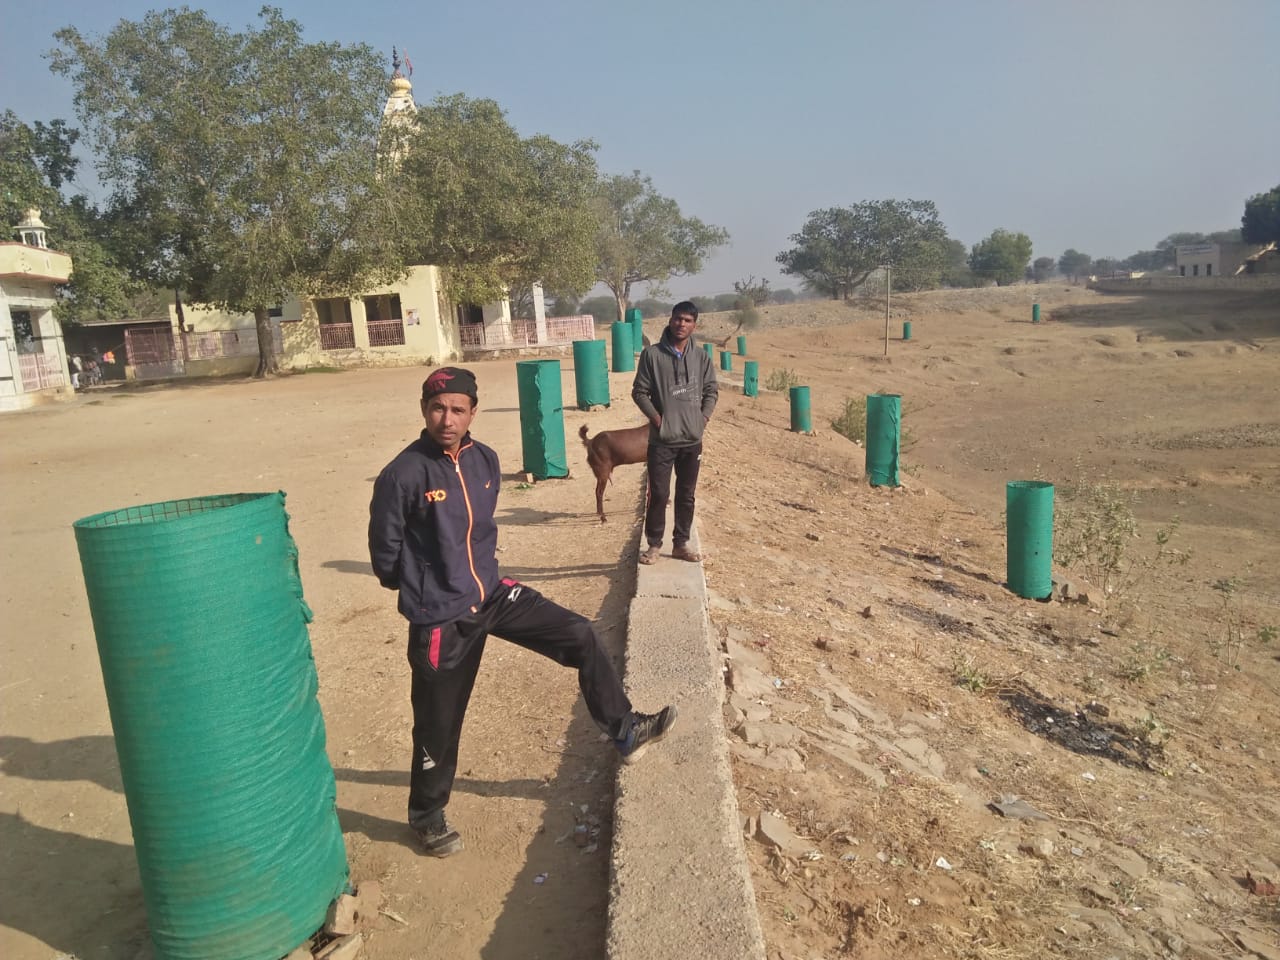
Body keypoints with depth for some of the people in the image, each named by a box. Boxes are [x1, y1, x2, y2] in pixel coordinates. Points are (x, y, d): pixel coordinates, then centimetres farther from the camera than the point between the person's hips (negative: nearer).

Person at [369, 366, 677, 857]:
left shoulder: (485, 460, -1)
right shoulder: (402, 475, -20)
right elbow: (385, 554, -9)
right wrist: (427, 589, 5)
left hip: (493, 593, 6)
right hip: (440, 619, -5)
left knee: (580, 636, 1)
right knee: (439, 724, 9)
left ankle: (624, 731, 19)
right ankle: (427, 815, 35)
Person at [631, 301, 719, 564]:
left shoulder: (701, 357, 5)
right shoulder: (652, 354, -4)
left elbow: (711, 390, 13)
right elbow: (639, 391, -2)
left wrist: (704, 416, 0)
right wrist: (656, 418, -10)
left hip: (692, 439, 3)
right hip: (662, 439, -3)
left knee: (687, 495, 11)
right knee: (659, 494, -1)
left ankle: (681, 543, 23)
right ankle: (654, 544, 13)